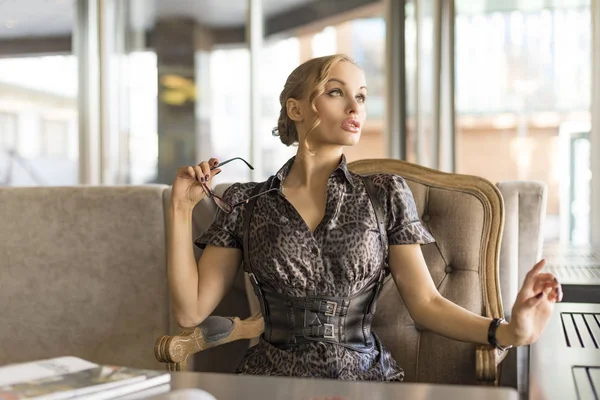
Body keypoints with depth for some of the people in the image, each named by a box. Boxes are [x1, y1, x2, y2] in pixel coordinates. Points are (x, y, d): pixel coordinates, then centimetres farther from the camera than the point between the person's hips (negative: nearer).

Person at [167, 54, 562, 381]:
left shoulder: (386, 194, 6)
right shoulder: (245, 203, 5)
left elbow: (426, 302, 1)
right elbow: (191, 310, 2)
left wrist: (508, 331, -15)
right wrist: (182, 207, -2)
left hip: (366, 374, 1)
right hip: (273, 376, 0)